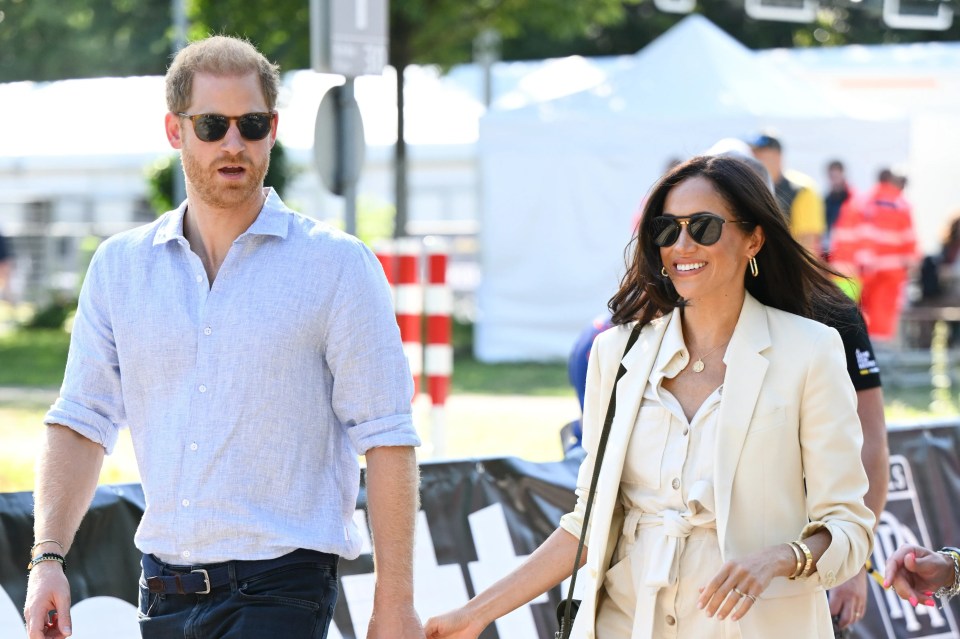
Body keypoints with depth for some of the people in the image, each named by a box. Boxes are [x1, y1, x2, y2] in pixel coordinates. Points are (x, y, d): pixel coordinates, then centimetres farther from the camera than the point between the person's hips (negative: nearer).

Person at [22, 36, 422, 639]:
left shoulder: (337, 265, -2)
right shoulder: (119, 266, 9)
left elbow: (386, 437, -5)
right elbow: (83, 421, 11)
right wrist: (48, 557, -3)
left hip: (281, 590, -5)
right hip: (164, 586, 5)